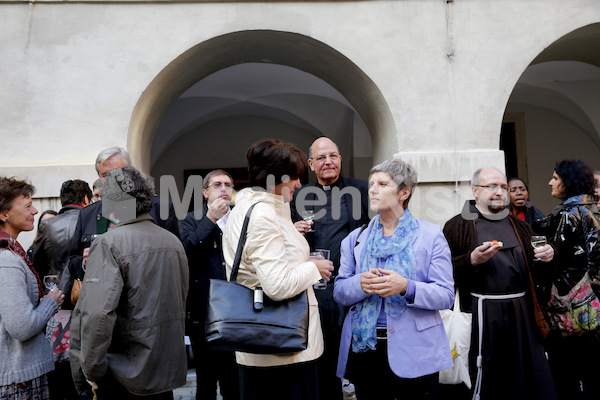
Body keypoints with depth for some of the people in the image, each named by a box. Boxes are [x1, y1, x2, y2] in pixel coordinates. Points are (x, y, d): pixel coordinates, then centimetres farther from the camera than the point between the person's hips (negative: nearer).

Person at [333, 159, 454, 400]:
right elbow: (339, 292, 4)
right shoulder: (356, 238, 8)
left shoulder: (431, 235, 0)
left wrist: (406, 287, -23)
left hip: (413, 352, -2)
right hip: (363, 348, 3)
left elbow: (446, 295, -6)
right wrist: (361, 284, -18)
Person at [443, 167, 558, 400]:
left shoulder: (519, 226, 17)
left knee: (530, 377, 10)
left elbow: (532, 267, 24)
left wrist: (547, 256, 4)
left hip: (522, 310, 5)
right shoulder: (457, 226, -1)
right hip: (482, 313, -5)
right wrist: (473, 260, -21)